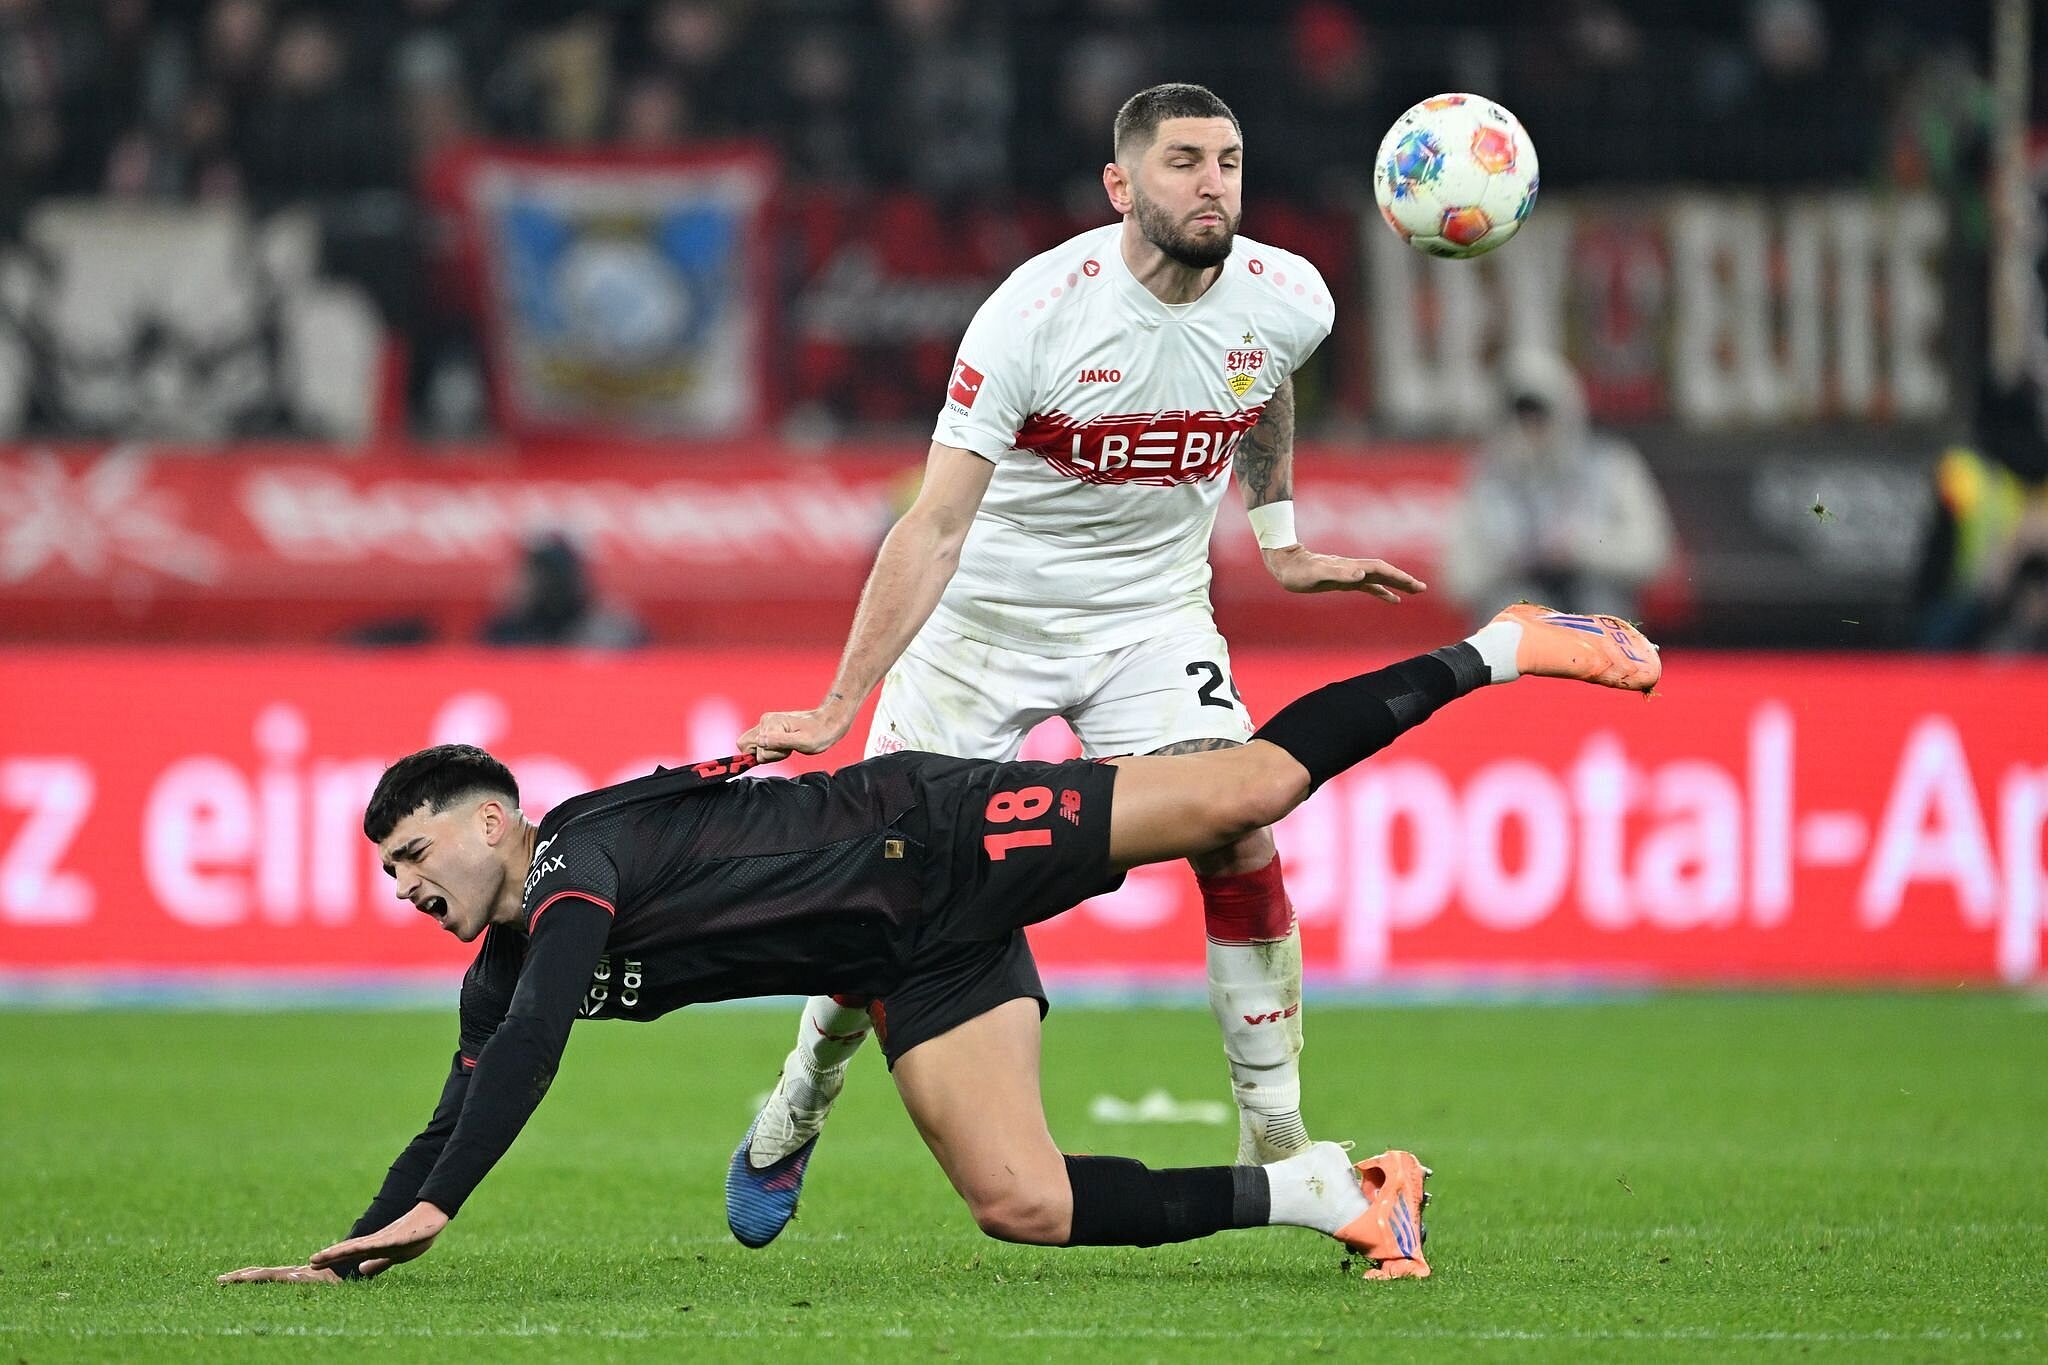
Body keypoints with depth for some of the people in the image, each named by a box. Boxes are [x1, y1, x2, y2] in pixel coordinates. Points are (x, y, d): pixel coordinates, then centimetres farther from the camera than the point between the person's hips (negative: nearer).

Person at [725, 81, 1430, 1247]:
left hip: (1155, 614, 3)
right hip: (985, 615, -3)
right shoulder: (1036, 315, -26)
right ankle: (796, 1115, 23)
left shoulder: (1288, 300, -13)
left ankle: (1276, 1138, -6)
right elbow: (936, 527, -27)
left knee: (1243, 843, -18)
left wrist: (1282, 544, 17)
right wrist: (839, 707, -31)